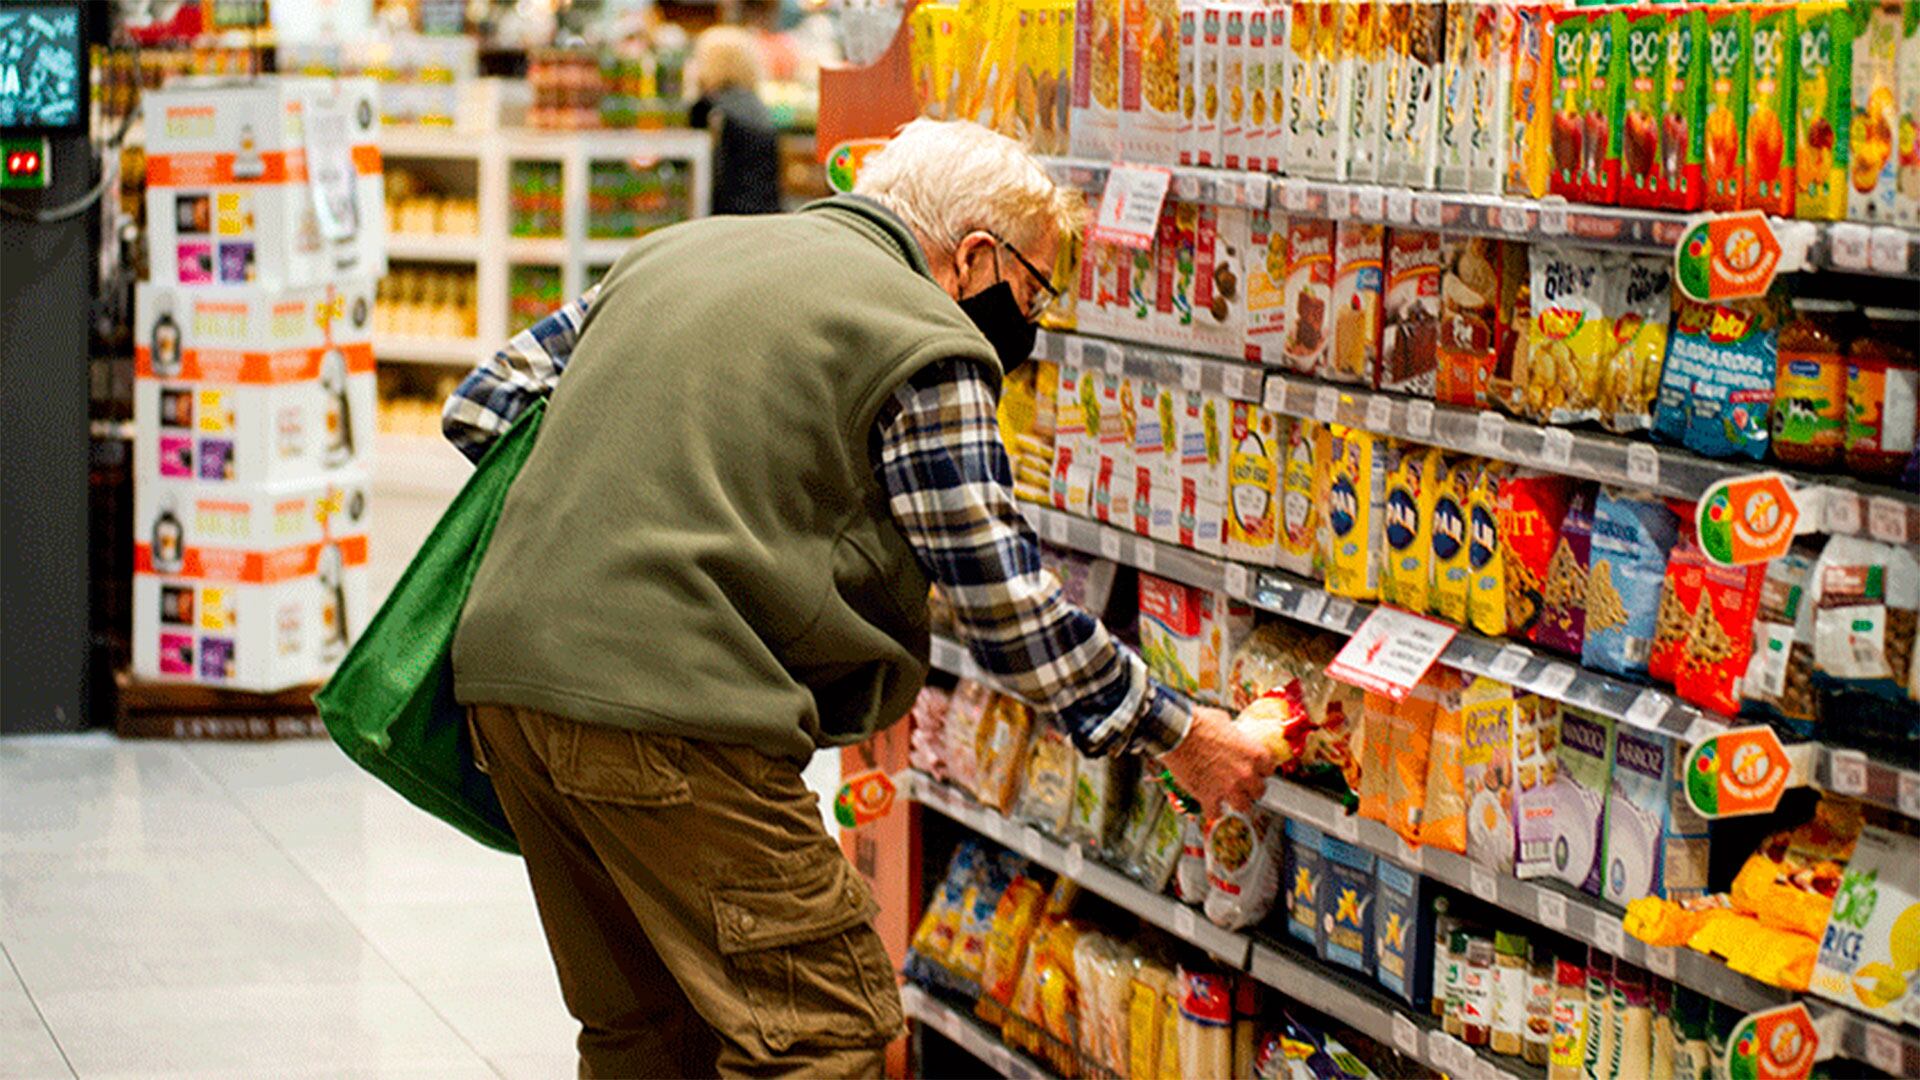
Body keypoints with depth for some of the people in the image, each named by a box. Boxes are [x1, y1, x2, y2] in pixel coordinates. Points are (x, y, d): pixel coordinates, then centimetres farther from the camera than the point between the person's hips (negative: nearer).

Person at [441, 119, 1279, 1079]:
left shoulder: (672, 253, 21)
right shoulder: (930, 348, -1)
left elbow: (483, 407, 23)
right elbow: (1006, 608, -2)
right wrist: (1178, 736, 8)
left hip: (504, 673, 8)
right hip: (668, 714, -8)